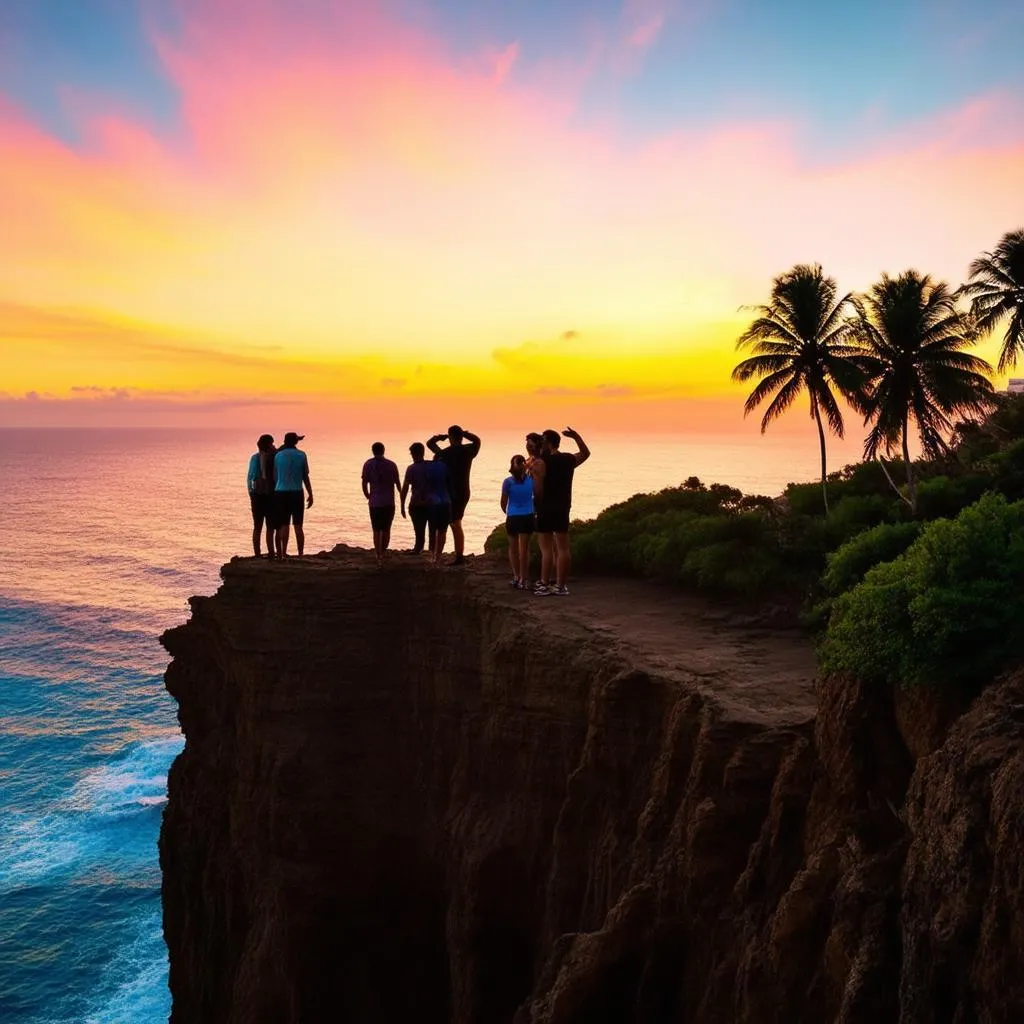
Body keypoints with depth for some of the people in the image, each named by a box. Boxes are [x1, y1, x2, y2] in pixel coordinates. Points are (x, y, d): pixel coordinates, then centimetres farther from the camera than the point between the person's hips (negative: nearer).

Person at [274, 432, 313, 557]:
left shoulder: (278, 455, 3)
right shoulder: (301, 455, 1)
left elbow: (275, 477, 6)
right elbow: (305, 477, 2)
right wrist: (310, 495, 8)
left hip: (281, 493, 1)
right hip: (296, 493, -1)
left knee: (284, 525, 2)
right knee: (298, 526, 3)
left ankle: (283, 554, -4)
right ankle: (300, 555, 1)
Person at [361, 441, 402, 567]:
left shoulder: (368, 464, -1)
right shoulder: (391, 465, 1)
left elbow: (364, 484, -3)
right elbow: (398, 484, 3)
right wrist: (402, 502, 15)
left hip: (375, 503, -1)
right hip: (389, 503, 1)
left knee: (376, 531, 5)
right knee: (386, 530, 15)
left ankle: (379, 558, -2)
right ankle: (382, 554, 18)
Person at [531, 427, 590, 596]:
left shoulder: (540, 463, -11)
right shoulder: (569, 459, 8)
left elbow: (538, 490, -17)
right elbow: (586, 453, 30)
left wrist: (538, 505, -3)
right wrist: (576, 436, 30)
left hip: (546, 508, -5)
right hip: (563, 508, 6)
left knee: (546, 548, -2)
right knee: (563, 548, 7)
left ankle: (544, 584, -1)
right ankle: (561, 586, 9)